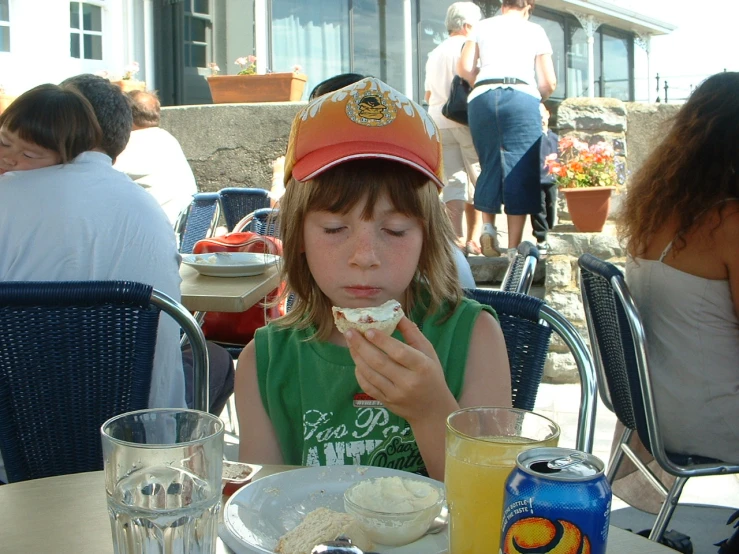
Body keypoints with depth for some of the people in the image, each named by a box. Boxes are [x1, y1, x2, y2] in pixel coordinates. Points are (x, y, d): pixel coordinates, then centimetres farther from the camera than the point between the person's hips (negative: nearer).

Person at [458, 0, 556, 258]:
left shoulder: (482, 26, 19)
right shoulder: (534, 30, 17)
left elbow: (464, 68, 7)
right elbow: (549, 82, 12)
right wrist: (537, 98, 31)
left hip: (482, 98, 2)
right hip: (522, 96, -2)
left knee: (490, 163, 14)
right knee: (520, 170, -2)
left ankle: (488, 226, -3)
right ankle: (513, 246, -5)